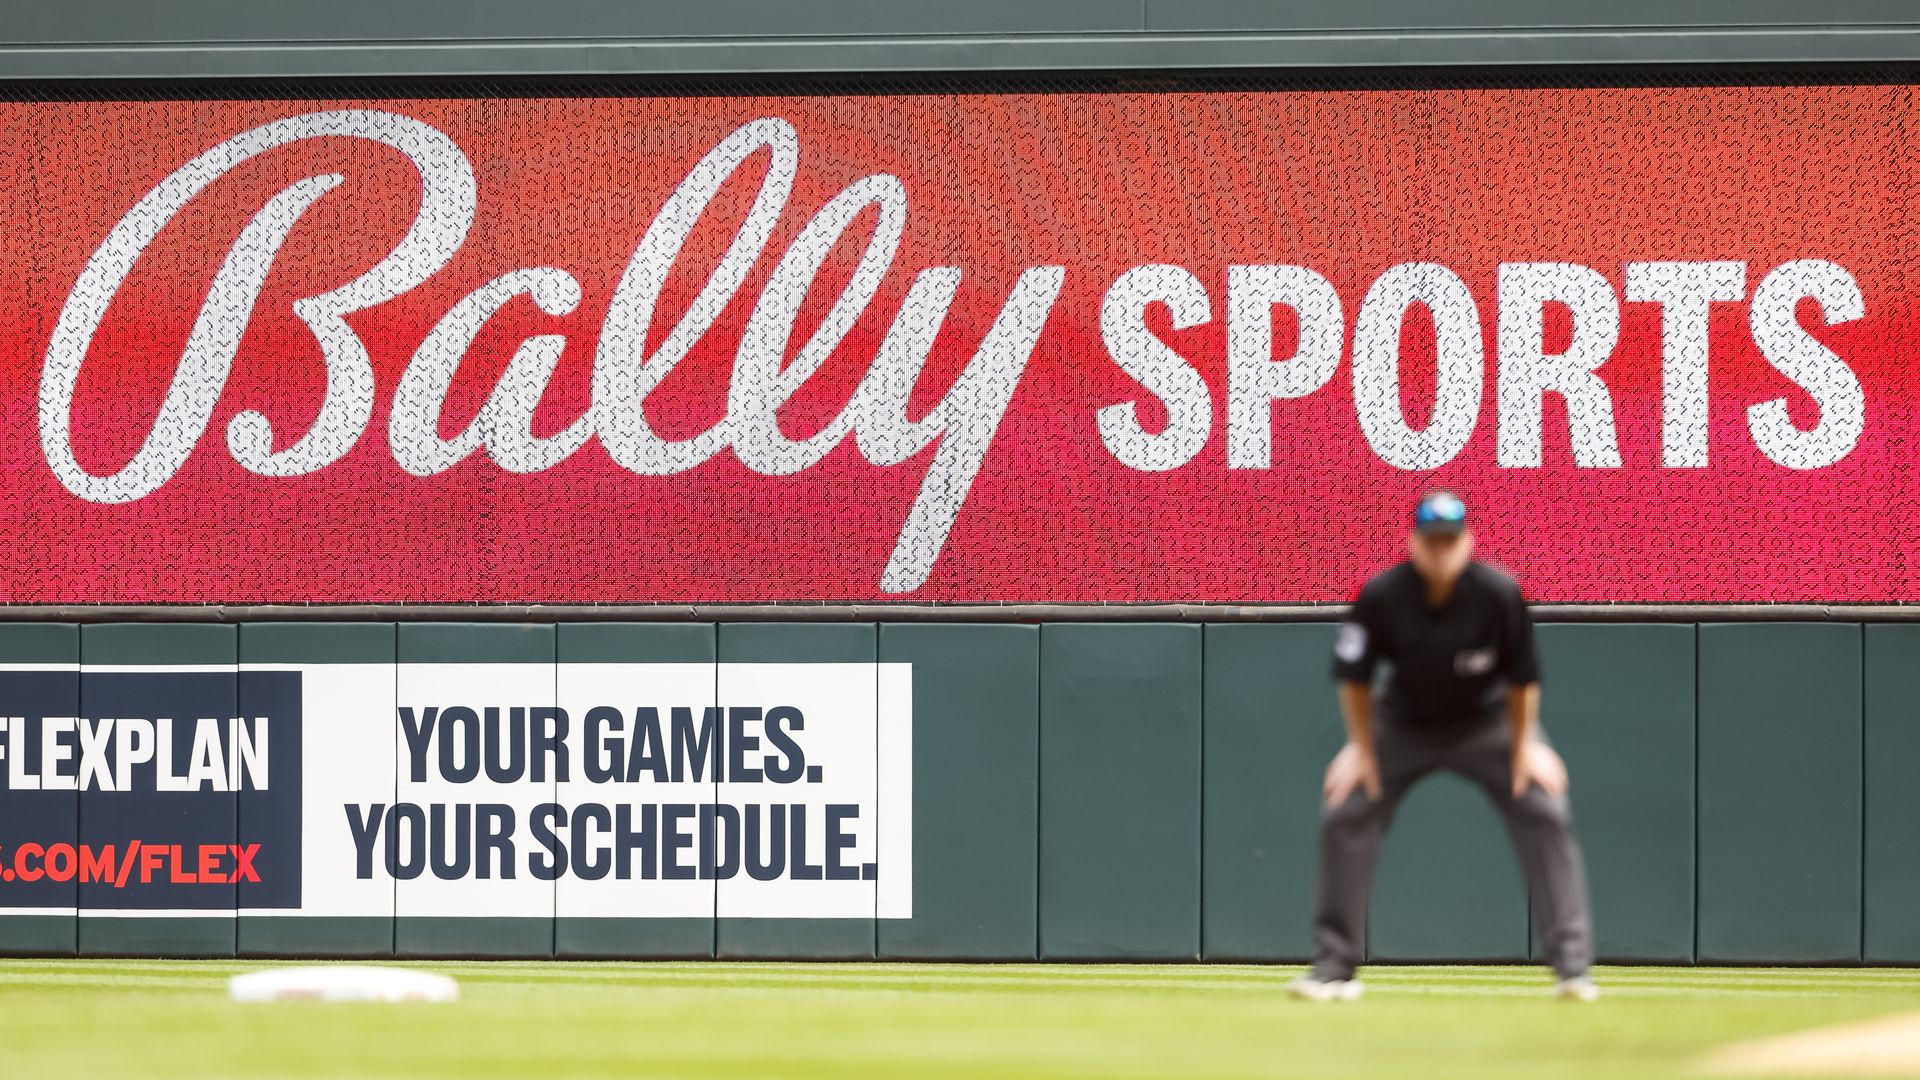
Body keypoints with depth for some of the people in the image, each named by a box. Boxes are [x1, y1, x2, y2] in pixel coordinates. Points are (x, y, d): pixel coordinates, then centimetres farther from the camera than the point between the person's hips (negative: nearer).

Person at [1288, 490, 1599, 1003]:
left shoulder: (1499, 594, -27)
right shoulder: (1381, 596, -25)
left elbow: (1522, 676, -13)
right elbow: (1355, 676, -9)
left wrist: (1524, 745, -10)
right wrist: (1362, 747, -7)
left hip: (1488, 719, -1)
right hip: (1405, 723, 1)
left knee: (1546, 815, -16)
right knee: (1345, 816, -10)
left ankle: (1572, 964, -11)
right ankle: (1335, 966, 3)